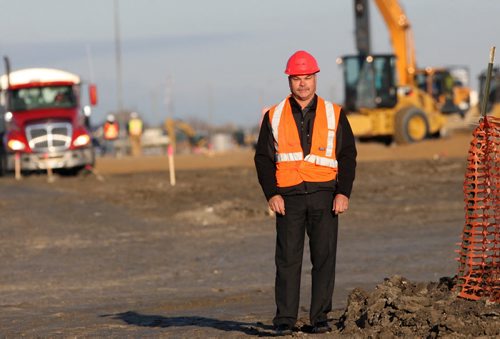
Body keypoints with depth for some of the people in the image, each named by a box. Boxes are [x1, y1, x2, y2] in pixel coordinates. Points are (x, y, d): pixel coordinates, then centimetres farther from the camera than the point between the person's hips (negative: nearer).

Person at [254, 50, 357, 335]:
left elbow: (348, 156, 6)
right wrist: (271, 194, -5)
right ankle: (285, 319, 0)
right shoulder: (274, 117, 8)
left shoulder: (334, 115, 8)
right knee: (288, 258, -3)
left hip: (324, 195, 0)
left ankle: (320, 317, 5)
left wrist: (343, 193, -6)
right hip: (289, 196, 0)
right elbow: (263, 158, 7)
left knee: (324, 256, -1)